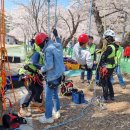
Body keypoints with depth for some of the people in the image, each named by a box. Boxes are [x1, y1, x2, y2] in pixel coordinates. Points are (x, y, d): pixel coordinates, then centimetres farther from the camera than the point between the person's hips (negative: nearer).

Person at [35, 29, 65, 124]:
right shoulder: (58, 45, 4)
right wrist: (56, 36, 38)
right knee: (55, 94, 22)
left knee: (48, 97, 2)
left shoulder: (48, 49, -21)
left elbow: (49, 65, -26)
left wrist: (42, 69, -9)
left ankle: (48, 117, 12)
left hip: (52, 77, -9)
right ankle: (57, 112, 33)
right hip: (59, 75, 9)